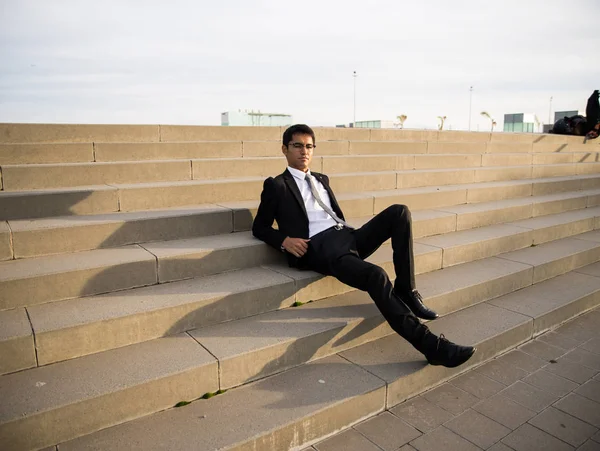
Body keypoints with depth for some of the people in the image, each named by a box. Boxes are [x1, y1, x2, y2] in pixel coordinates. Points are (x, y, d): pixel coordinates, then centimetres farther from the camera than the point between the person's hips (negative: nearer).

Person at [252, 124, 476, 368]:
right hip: (320, 247, -7)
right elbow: (259, 227, 8)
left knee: (400, 212, -14)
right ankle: (431, 344, -27)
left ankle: (406, 290, -11)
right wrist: (285, 240, -11)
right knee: (376, 276, -32)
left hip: (347, 236, 7)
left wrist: (347, 228, 10)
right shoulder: (276, 185, 9)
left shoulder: (321, 180, 28)